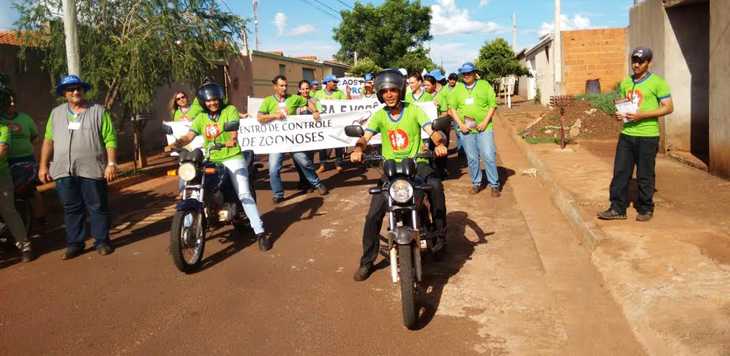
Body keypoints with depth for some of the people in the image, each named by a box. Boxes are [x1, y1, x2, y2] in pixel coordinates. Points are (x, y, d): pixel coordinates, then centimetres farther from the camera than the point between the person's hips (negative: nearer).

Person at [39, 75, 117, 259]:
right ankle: (74, 243, 20)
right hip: (64, 171, 3)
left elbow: (110, 139, -3)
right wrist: (43, 166, 8)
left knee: (98, 207, 3)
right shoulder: (56, 113, 13)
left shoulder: (98, 111, 2)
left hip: (92, 170, -3)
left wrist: (111, 163, -10)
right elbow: (48, 140, 13)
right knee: (71, 209, 10)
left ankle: (102, 241, 14)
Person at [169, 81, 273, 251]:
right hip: (210, 161, 5)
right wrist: (176, 143, -22)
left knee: (244, 194, -15)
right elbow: (189, 136, -1)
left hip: (232, 158, -4)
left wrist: (232, 139, -43)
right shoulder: (200, 118, 11)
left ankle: (260, 232, -13)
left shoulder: (230, 110, -1)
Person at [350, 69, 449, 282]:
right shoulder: (379, 115, 3)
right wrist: (358, 149, -33)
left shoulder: (413, 110, -2)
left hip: (416, 164, -1)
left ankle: (440, 237, -12)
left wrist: (439, 143, -36)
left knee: (436, 186, -33)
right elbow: (365, 137, -10)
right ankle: (367, 262, 8)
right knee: (374, 215, -9)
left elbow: (431, 131, -13)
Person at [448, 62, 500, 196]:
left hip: (484, 128, -2)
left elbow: (493, 105, -1)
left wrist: (485, 122, -11)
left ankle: (494, 184, 4)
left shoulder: (484, 85, 2)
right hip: (466, 129, 3)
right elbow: (452, 108, 6)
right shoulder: (457, 89, 9)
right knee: (471, 158, 9)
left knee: (489, 156, -5)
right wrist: (460, 124, -6)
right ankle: (476, 183, 22)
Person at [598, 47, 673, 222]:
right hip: (626, 134, 5)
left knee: (645, 176, 4)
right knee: (620, 172, 4)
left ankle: (645, 209, 18)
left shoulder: (657, 82, -5)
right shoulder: (625, 83, 12)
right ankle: (618, 209, 12)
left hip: (647, 136, -5)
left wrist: (642, 115, -19)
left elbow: (668, 107, -8)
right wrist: (619, 114, -1)